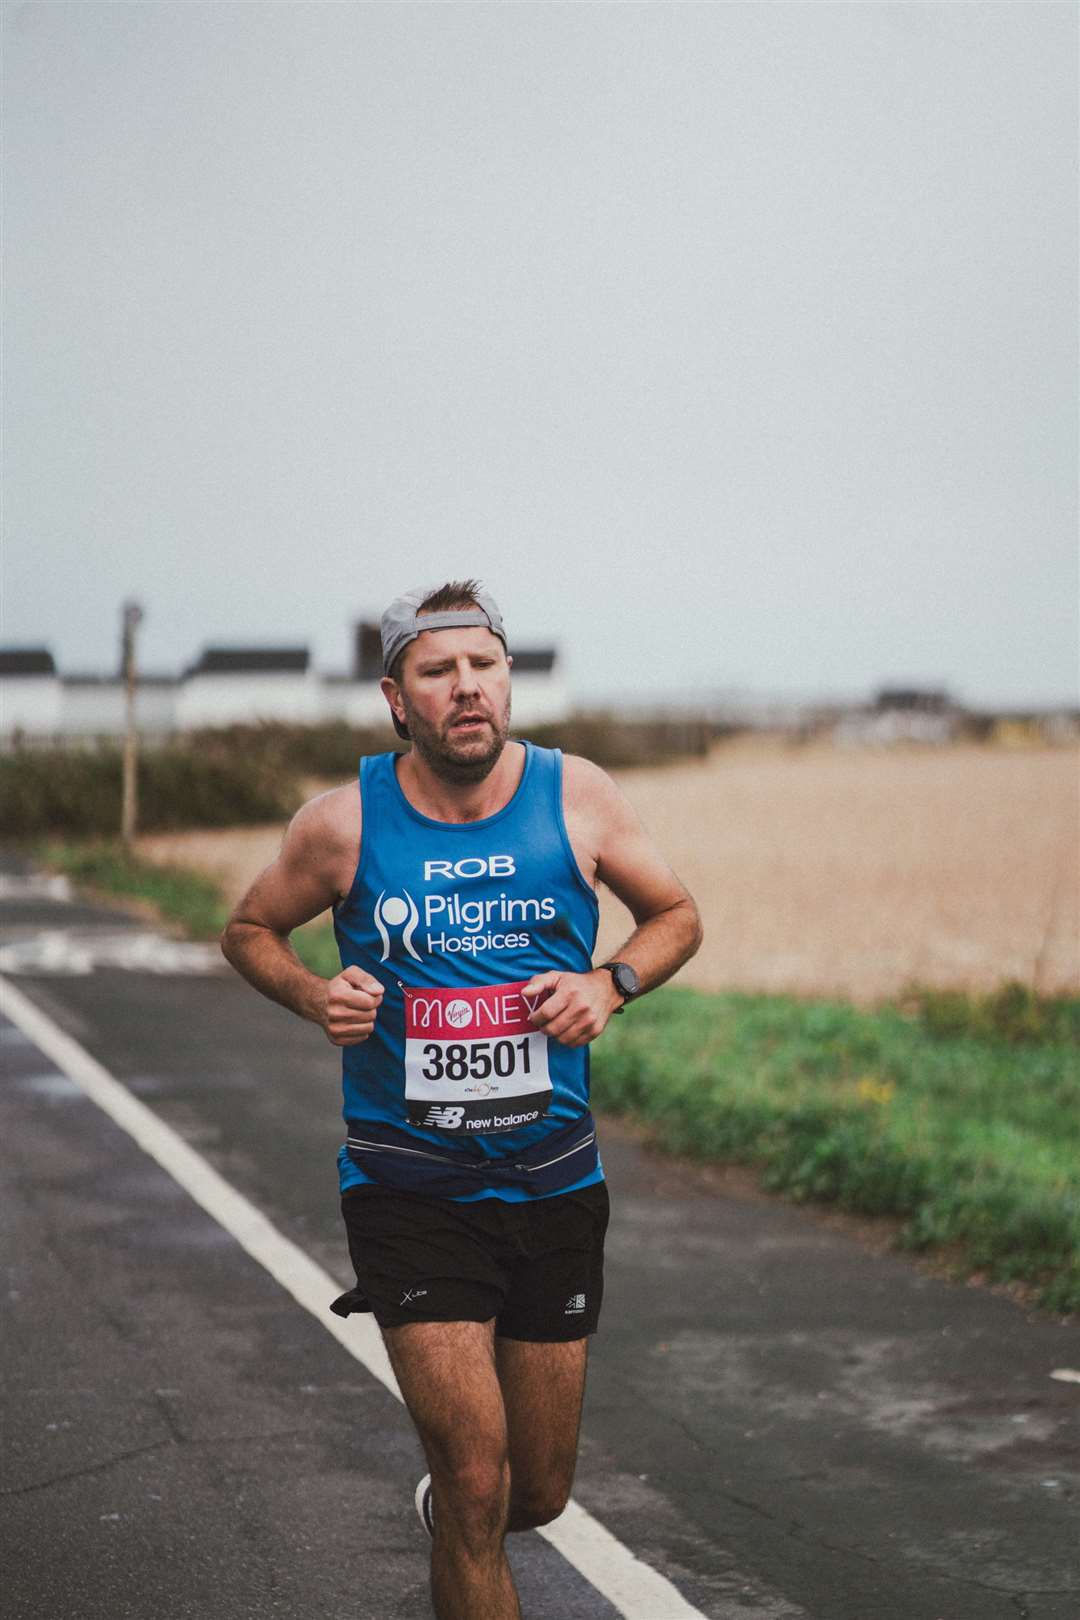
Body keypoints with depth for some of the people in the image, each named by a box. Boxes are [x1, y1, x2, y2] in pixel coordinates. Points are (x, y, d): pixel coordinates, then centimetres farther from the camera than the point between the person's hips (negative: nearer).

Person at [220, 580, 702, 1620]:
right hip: (408, 1189, -2)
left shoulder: (575, 797, -3)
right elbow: (249, 931, 10)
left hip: (554, 1183, 3)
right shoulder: (343, 823, -7)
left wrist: (610, 983, -9)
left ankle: (445, 1511, 49)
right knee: (477, 1483, -13)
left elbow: (676, 916, 11)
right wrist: (313, 996, -11)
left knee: (541, 1493, 14)